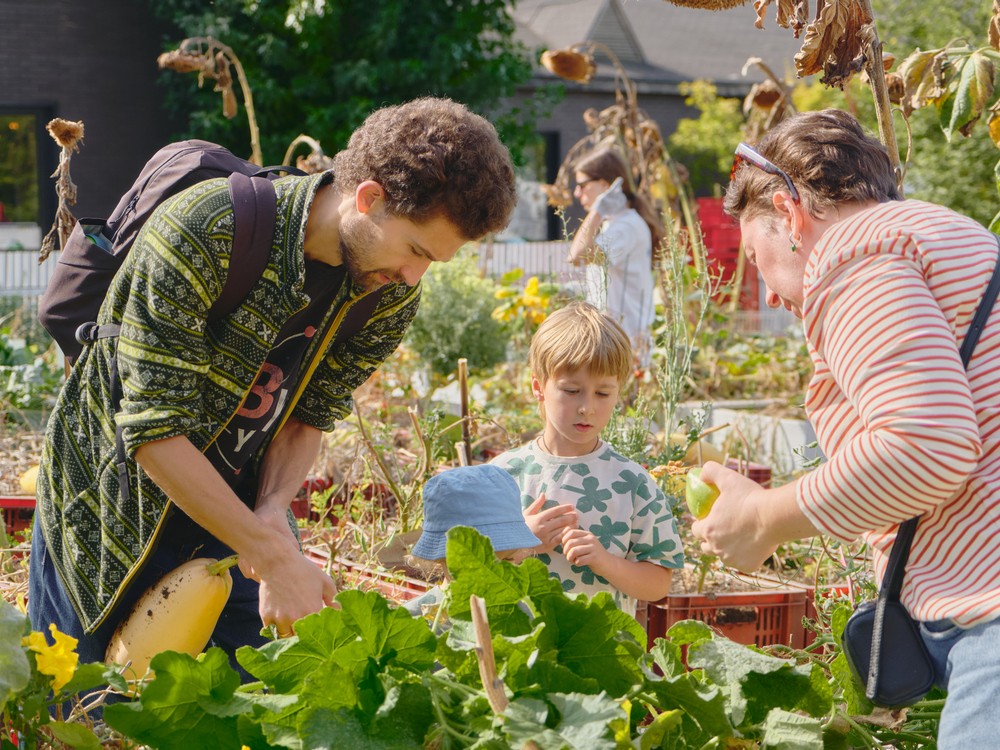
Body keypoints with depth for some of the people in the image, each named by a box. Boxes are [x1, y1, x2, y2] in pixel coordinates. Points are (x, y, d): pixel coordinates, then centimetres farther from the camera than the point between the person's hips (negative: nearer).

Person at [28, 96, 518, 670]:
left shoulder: (393, 294, -11)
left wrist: (272, 511, -21)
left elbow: (311, 416, -1)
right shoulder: (202, 234, -31)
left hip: (237, 510, 5)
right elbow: (156, 431, -31)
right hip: (111, 510, -4)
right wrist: (274, 557, -32)